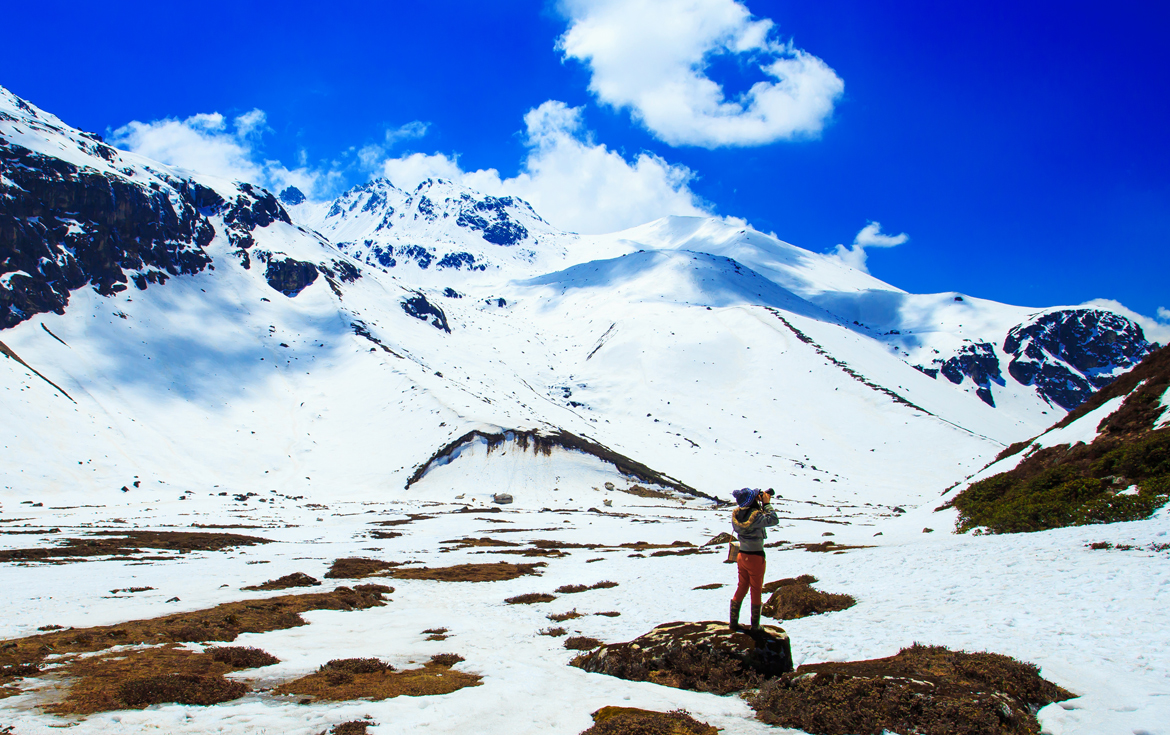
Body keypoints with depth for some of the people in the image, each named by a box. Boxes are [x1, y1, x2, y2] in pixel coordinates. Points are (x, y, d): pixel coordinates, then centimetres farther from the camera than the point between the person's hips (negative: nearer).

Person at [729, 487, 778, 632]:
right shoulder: (755, 516, -25)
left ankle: (733, 623, 22)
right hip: (756, 557, -6)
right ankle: (755, 626, 19)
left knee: (741, 588, 18)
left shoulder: (735, 514, -5)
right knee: (756, 590, 10)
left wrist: (761, 504, 3)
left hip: (742, 555, 6)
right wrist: (767, 504, -11)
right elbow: (773, 520, -16)